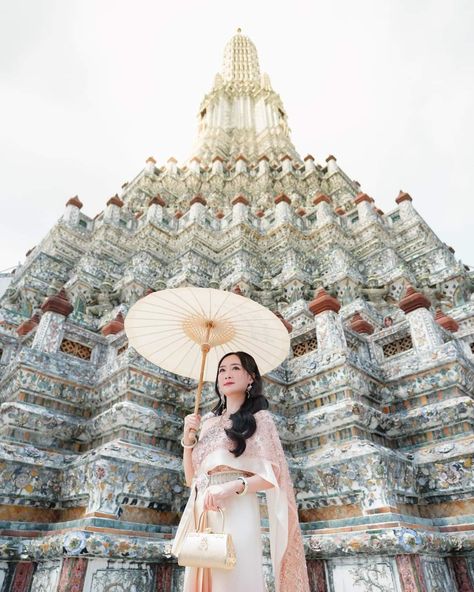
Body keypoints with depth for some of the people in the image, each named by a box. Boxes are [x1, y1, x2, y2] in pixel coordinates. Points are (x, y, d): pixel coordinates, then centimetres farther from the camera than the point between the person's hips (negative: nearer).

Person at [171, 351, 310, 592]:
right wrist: (188, 438, 3)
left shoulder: (259, 417, 2)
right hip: (202, 513, 5)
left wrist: (234, 486, -23)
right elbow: (191, 477, 17)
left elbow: (275, 474, -8)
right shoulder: (208, 421, 17)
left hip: (235, 511, -5)